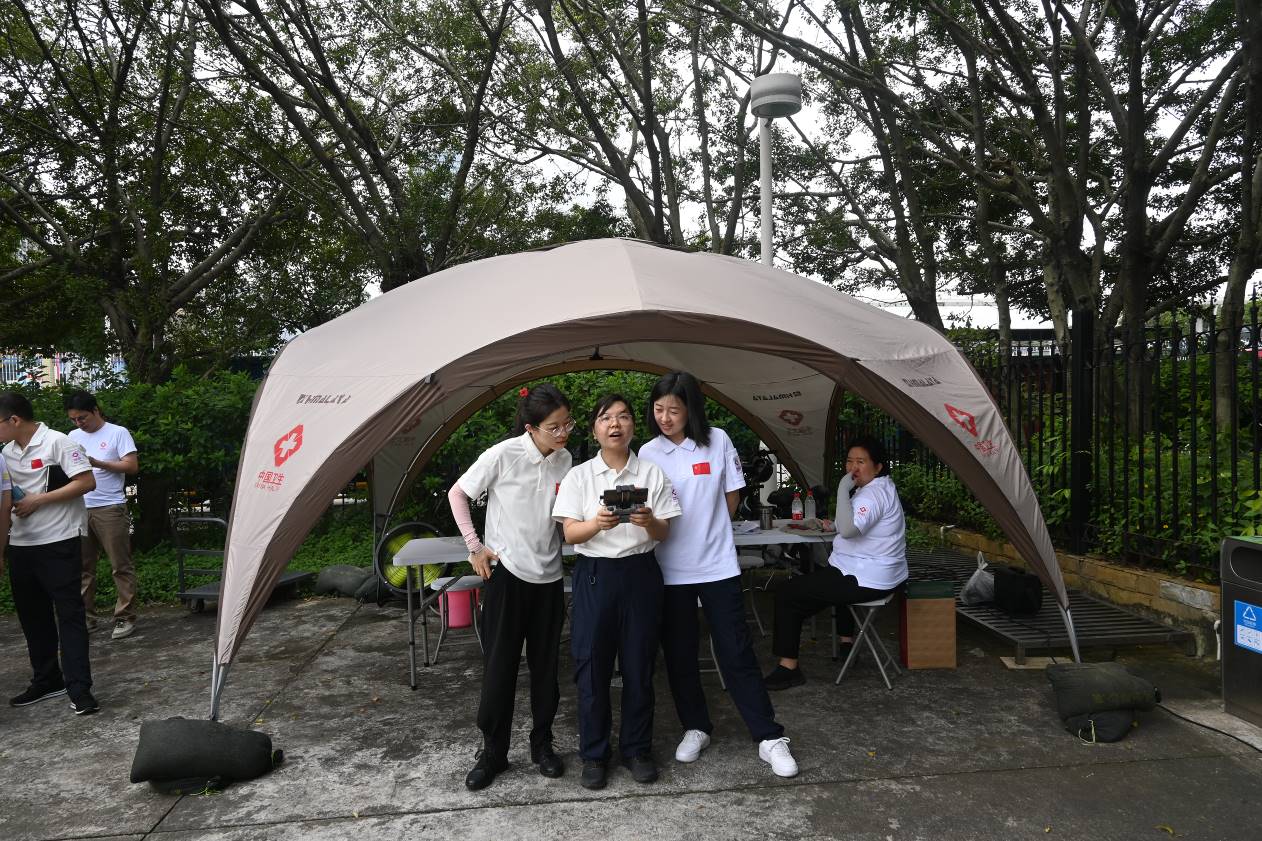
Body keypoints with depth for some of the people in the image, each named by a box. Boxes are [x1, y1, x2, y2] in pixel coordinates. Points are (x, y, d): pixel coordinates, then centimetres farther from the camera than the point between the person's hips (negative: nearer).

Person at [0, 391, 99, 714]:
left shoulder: (57, 442, -9)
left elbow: (87, 482, -16)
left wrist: (38, 500, -15)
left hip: (58, 544, -8)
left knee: (69, 614, -6)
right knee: (32, 616, 14)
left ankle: (79, 689, -4)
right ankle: (46, 681, 26)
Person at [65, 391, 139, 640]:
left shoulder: (117, 432, 0)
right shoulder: (73, 437, 15)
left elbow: (132, 466, -8)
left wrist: (97, 463, -16)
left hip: (110, 508, -5)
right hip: (79, 509, 5)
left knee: (121, 566, -2)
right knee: (82, 567, 7)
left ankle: (125, 618, 3)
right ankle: (87, 618, 15)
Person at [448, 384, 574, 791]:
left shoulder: (565, 460, -1)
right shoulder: (503, 455, -15)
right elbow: (457, 494, -3)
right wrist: (475, 546, -4)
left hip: (549, 577, 4)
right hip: (506, 574, -4)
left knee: (545, 665, 12)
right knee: (499, 665, 3)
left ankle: (542, 743, 29)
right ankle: (492, 752, 19)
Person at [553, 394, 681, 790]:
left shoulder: (652, 473, 4)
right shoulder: (579, 476, 2)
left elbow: (663, 534, 2)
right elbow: (570, 534, -5)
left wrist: (648, 522, -21)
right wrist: (597, 524, -26)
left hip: (640, 573, 1)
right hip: (594, 575, -1)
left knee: (639, 664, 7)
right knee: (592, 665, 2)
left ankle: (637, 748, 24)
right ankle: (594, 754, 18)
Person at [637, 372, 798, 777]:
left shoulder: (717, 441, -4)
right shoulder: (648, 453, -2)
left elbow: (732, 496, 6)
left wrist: (707, 531, 7)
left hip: (717, 565, -1)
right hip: (670, 569, 2)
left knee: (737, 652, 1)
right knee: (679, 655, 10)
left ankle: (769, 738, 11)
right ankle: (696, 728, 29)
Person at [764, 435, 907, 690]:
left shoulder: (874, 493, -21)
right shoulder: (880, 487, 14)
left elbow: (848, 529, -38)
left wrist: (843, 488, -32)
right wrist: (833, 526, 11)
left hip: (866, 580, -11)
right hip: (884, 574, 11)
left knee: (787, 595, -9)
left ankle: (788, 667, -6)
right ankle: (846, 643, 42)